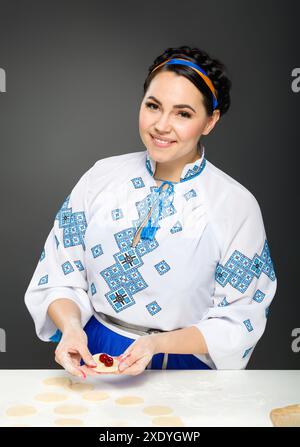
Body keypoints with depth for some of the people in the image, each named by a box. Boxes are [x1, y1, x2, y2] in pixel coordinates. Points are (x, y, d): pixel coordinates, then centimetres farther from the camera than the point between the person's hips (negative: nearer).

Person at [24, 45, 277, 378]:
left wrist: (158, 344, -20)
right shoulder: (101, 176, 0)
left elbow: (236, 323, -6)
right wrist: (71, 327, -16)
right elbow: (60, 275, 3)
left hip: (183, 366, -1)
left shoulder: (238, 206, -9)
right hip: (92, 354, 2)